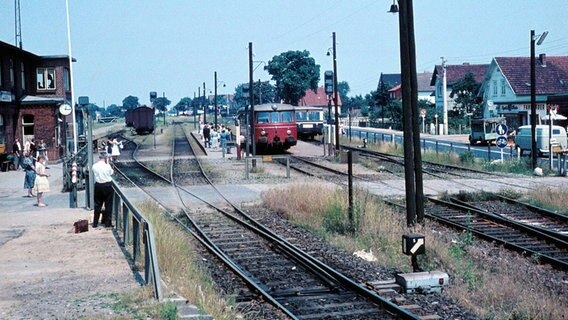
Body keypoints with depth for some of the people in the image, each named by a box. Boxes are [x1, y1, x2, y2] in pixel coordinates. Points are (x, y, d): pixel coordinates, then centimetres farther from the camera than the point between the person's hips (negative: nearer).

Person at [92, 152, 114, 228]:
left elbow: (93, 174, 7)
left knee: (97, 204, 12)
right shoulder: (107, 166, -14)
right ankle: (107, 223, 8)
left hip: (98, 185, 3)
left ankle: (95, 223, 14)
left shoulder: (94, 166, -6)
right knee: (108, 205, 6)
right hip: (107, 185, -3)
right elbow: (112, 172, 4)